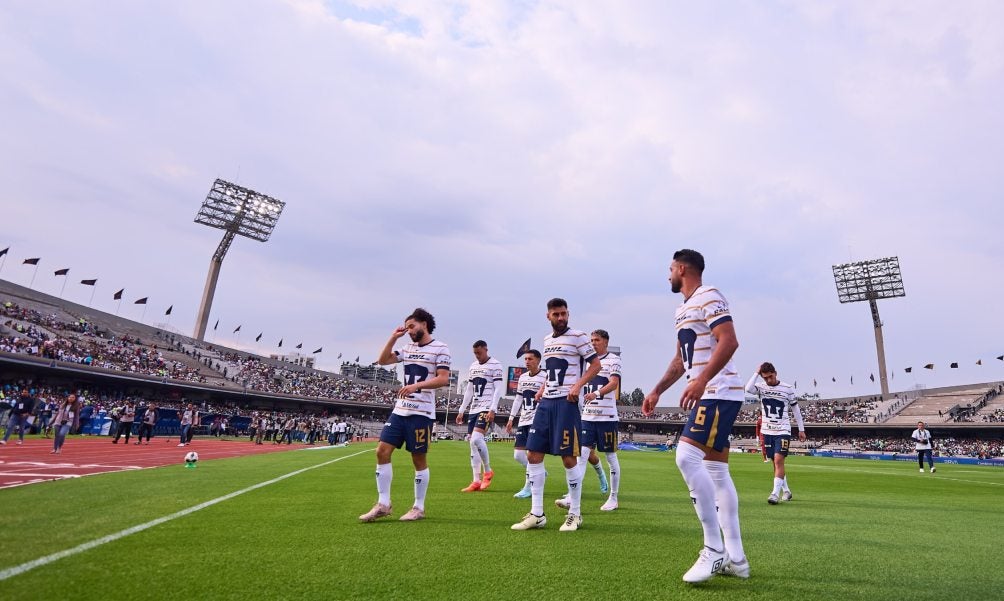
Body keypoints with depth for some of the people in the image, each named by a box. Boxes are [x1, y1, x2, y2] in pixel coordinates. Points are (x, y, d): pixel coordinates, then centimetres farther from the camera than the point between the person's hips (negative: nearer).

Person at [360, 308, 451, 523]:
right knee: (382, 451, 0)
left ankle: (419, 508, 16)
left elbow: (443, 379, -14)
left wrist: (416, 385, -24)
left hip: (421, 412, -7)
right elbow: (383, 360, 16)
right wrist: (393, 337, 7)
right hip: (400, 409, 7)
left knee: (419, 459, 2)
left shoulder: (440, 349, -5)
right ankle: (383, 504, 10)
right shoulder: (408, 348, 15)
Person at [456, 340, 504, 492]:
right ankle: (476, 481, 9)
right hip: (474, 409, 8)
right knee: (472, 444, 4)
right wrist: (461, 410, 16)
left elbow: (498, 389, -11)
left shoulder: (495, 365, -5)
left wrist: (492, 409, -20)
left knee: (476, 438, -22)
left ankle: (488, 471, -2)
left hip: (487, 408, -8)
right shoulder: (473, 367, 16)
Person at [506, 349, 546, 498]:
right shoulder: (522, 377, 14)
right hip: (523, 421, 7)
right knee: (518, 455, 5)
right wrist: (511, 418, 17)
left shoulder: (545, 377, -6)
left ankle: (528, 487, 3)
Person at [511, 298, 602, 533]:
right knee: (533, 455, 3)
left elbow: (596, 365, -4)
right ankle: (536, 514, 12)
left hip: (566, 402, -7)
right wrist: (542, 389, 13)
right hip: (546, 402, 7)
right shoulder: (547, 339, 16)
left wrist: (578, 385, -17)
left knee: (569, 458, -3)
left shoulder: (578, 336, -4)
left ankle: (575, 514, 14)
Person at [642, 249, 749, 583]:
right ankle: (735, 557, 16)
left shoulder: (709, 297, -9)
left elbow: (729, 342, -22)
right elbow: (680, 360, 26)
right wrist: (657, 391, 21)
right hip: (708, 396, 10)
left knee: (687, 457, -20)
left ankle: (714, 549, -11)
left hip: (719, 394, -10)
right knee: (716, 471, 9)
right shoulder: (683, 309, 21)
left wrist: (701, 381, -31)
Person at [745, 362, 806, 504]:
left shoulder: (788, 388, -3)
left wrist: (801, 429, 7)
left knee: (778, 460, -14)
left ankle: (775, 493, -15)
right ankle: (786, 490, 28)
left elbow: (795, 409, 6)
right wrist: (757, 372, -17)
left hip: (783, 431, -3)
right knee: (776, 462, 11)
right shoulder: (761, 387, -1)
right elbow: (748, 389, -24)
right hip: (767, 431, 3)